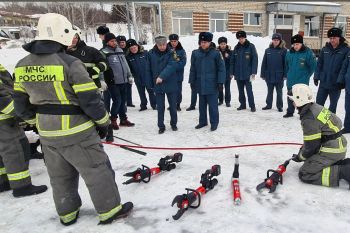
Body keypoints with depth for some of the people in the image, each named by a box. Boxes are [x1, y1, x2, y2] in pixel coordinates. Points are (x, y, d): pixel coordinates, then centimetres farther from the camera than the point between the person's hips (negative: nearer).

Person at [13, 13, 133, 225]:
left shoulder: (23, 65, 3)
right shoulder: (70, 63, -18)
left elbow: (22, 105, 9)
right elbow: (90, 100, -18)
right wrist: (103, 122, -3)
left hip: (47, 135, 7)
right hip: (77, 133, -7)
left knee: (60, 176, 21)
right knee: (98, 171, 9)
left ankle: (67, 213, 37)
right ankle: (110, 210, 22)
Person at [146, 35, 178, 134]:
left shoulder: (171, 53, -8)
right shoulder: (151, 54, -2)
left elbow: (171, 66, -23)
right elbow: (148, 69, 3)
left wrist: (162, 76, -35)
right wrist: (150, 84, 2)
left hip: (171, 84, -1)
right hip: (158, 85, 1)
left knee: (173, 105, 11)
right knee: (160, 107, 7)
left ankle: (173, 124, 29)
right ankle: (161, 126, 20)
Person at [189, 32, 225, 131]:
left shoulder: (215, 53, -7)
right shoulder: (195, 53, 3)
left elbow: (221, 68, -6)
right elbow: (193, 69, 9)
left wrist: (220, 82, -9)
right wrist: (192, 81, 8)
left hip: (212, 84, -4)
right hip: (200, 84, 4)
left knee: (212, 104, 3)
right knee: (202, 104, 15)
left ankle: (214, 122, 17)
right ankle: (203, 121, 28)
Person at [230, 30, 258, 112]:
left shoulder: (251, 46, -3)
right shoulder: (236, 48, 8)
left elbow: (255, 59, -7)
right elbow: (232, 61, 9)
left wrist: (253, 72, -13)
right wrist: (232, 72, 5)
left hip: (247, 74, -4)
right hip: (238, 74, 5)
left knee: (249, 90, -4)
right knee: (240, 91, 12)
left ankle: (252, 106, 5)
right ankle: (242, 104, 23)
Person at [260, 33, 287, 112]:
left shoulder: (283, 50, -4)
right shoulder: (268, 50, 4)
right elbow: (264, 63, 5)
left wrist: (285, 74, -10)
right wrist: (263, 74, 3)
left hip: (279, 76, -3)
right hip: (269, 75, 3)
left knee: (279, 92, 7)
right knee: (269, 91, 14)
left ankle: (280, 106, 18)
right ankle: (269, 105, 25)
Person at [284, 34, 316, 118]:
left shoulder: (308, 53, -11)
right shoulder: (289, 53, 2)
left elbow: (313, 66, -5)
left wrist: (306, 76, -3)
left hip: (302, 82, -4)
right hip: (291, 81, 5)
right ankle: (290, 112, 28)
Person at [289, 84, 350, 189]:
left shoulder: (309, 118, -23)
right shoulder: (316, 107, 6)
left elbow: (311, 145, -16)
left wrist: (300, 157, 1)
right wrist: (302, 149, 19)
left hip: (331, 151, -9)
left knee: (305, 174, -8)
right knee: (312, 162, 27)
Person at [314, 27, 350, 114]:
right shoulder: (325, 49, 4)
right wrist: (316, 77, 2)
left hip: (336, 84, -3)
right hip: (323, 82, 3)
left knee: (333, 105, 11)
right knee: (318, 103, 8)